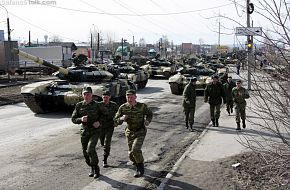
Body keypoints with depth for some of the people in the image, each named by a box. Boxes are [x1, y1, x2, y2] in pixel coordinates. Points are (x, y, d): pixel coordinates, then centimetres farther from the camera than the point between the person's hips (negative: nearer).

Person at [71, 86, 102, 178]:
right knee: (85, 153, 9)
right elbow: (73, 119, 2)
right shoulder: (79, 105, 1)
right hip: (84, 132, 4)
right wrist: (81, 119, -18)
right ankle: (92, 168, 33)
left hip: (95, 131, -4)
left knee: (90, 149, -21)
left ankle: (96, 168, 1)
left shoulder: (96, 105, -6)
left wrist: (99, 122, -13)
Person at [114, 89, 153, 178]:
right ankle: (139, 168, 38)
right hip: (130, 133, 3)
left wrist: (147, 121, -16)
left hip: (140, 132, -3)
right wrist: (122, 118, -29)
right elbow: (116, 121, -7)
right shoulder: (123, 107, -13)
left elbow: (149, 113, 4)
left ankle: (140, 168, 2)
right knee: (131, 154, 8)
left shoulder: (142, 106, -18)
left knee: (135, 150, -24)